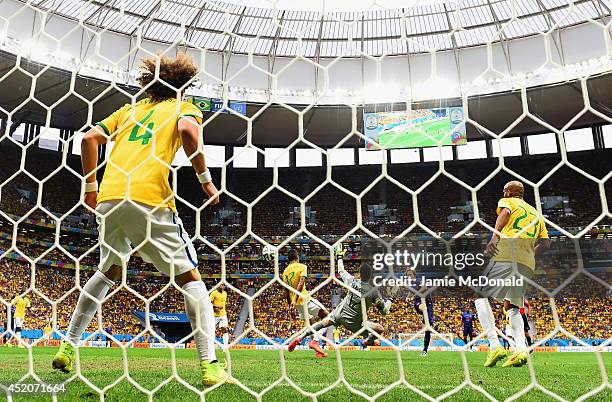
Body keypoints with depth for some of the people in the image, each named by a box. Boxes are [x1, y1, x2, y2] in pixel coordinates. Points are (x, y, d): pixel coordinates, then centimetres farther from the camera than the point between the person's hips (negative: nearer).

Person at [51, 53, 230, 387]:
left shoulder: (130, 109, 26)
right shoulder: (184, 107, 12)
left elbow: (89, 138, 17)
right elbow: (187, 129, -12)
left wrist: (90, 187, 24)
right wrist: (205, 178, -5)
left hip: (108, 199, 6)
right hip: (149, 198, -5)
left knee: (109, 270, 29)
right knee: (190, 277, 3)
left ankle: (68, 346, 31)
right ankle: (209, 366, -3)